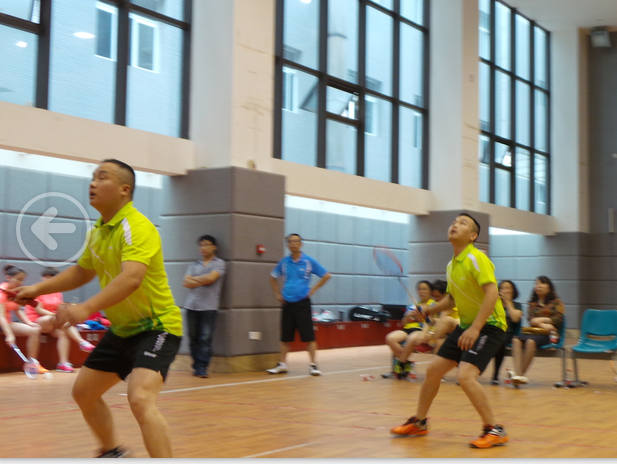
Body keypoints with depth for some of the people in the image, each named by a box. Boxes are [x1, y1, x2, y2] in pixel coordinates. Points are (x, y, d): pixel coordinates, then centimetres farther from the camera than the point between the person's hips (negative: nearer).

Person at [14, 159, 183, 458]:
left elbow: (132, 278, -39)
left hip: (156, 327, -9)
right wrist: (39, 288, 12)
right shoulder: (98, 230, 6)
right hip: (122, 330, 9)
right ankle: (112, 452, 41)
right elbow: (82, 272, 23)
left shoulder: (136, 227, -22)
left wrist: (87, 308, -49)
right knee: (84, 392, 18)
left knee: (140, 400, -29)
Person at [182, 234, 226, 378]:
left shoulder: (219, 263, 6)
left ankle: (202, 367, -10)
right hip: (191, 305, 4)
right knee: (193, 337, 4)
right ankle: (196, 365, 12)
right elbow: (186, 283, 5)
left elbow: (210, 278, -11)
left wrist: (194, 278, 3)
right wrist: (202, 281, -6)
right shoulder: (194, 265, 18)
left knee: (205, 338, -9)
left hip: (209, 306, -4)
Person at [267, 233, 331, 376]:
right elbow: (273, 277, 21)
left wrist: (312, 290, -3)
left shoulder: (308, 261, -2)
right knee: (285, 337, 7)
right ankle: (282, 365, 15)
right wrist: (278, 293, 10)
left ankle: (313, 365, 0)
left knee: (308, 336, -6)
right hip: (287, 303, 3)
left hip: (302, 303, -3)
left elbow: (326, 275, 2)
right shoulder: (284, 262, 6)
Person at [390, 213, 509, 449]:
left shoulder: (476, 258, -16)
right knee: (433, 369, 8)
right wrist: (432, 309, 5)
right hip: (466, 324, 9)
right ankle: (419, 422, 26)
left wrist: (475, 328, -29)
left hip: (488, 325, -9)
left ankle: (494, 430, -10)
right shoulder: (451, 265, 9)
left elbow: (492, 293, -26)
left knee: (465, 376, -24)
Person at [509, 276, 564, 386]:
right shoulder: (532, 304, 24)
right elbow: (530, 319, 6)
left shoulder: (556, 302, 15)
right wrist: (542, 324, -13)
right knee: (516, 340, -30)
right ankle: (518, 373, -44)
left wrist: (540, 320, -2)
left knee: (530, 341, -37)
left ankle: (521, 373, -34)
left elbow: (558, 319, -1)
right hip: (532, 332, 4)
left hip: (548, 335, -4)